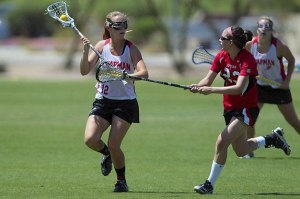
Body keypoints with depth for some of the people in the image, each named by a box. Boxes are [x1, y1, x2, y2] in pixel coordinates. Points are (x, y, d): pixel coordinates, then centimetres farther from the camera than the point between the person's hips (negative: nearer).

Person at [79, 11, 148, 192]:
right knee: (90, 139, -16)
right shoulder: (102, 46, 0)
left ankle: (122, 181, 15)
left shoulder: (131, 49, -7)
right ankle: (106, 154, 20)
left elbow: (144, 73, -20)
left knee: (114, 145, -9)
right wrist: (86, 51, -21)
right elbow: (84, 71, -4)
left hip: (126, 103, -2)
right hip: (103, 101, 2)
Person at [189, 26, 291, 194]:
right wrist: (198, 87, -30)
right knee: (241, 150, 19)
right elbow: (208, 80, -6)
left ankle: (210, 184, -7)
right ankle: (273, 138, 42)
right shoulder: (221, 56, -4)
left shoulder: (247, 59, -24)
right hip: (230, 108, 8)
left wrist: (212, 90, -42)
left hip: (247, 109, -8)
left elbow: (239, 88, -36)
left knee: (222, 142, -19)